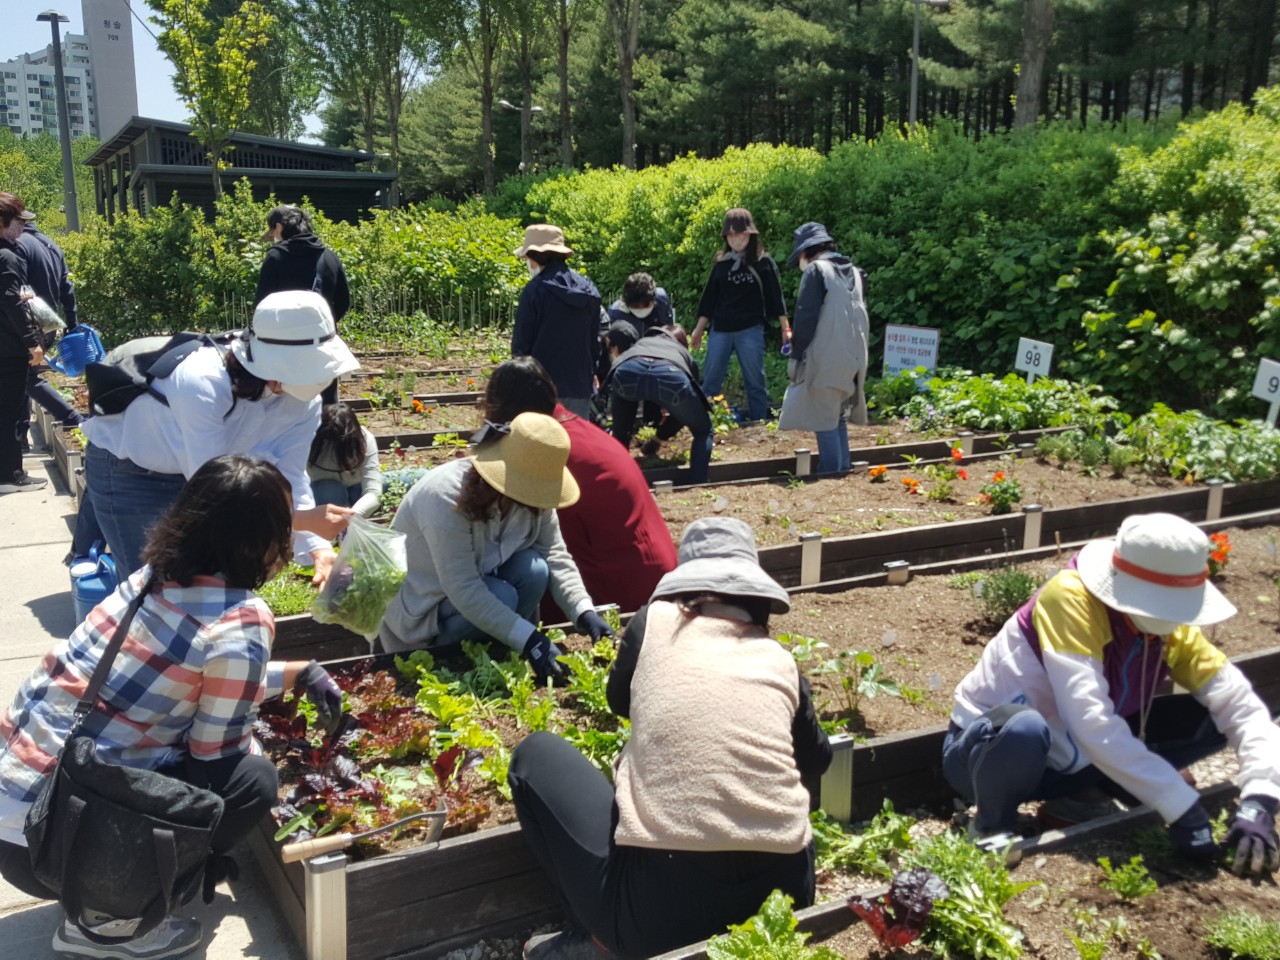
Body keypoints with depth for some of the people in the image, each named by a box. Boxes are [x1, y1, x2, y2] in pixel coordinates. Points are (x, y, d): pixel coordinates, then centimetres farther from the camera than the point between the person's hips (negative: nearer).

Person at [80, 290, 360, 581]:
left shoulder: (303, 402, -19)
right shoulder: (203, 383, -39)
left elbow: (290, 479, -18)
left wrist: (318, 549, -33)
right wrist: (304, 520, -44)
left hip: (192, 468, 6)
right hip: (124, 467, -6)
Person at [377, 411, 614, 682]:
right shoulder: (448, 497, -33)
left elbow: (556, 557, -12)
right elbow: (464, 591, -36)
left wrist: (585, 612, -27)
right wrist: (530, 640, -38)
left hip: (480, 581, 7)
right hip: (418, 609, -6)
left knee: (534, 570, -20)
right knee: (503, 597, -30)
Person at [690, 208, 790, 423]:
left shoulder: (763, 262, 1)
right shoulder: (721, 263, 9)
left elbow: (776, 297, 1)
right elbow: (709, 298, 13)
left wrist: (785, 328, -3)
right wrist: (698, 329, 12)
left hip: (750, 331, -3)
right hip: (719, 331, 3)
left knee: (755, 381, 1)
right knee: (710, 380, 1)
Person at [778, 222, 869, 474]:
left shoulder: (815, 270, -3)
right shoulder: (854, 272, 17)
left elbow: (805, 316, -10)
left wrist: (796, 355, -5)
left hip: (826, 359, -7)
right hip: (853, 359, 7)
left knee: (825, 421, -5)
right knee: (837, 417, 16)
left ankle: (829, 475, -6)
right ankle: (842, 472, 18)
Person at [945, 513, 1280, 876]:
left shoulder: (1171, 627, -8)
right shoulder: (1070, 598, -28)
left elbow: (1242, 706, -10)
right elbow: (1091, 722, -35)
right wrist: (1182, 809, -34)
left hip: (1071, 758, 6)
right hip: (991, 748, -6)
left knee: (1213, 718, -7)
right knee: (1025, 730, -42)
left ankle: (1078, 795, 5)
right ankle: (992, 826, -10)